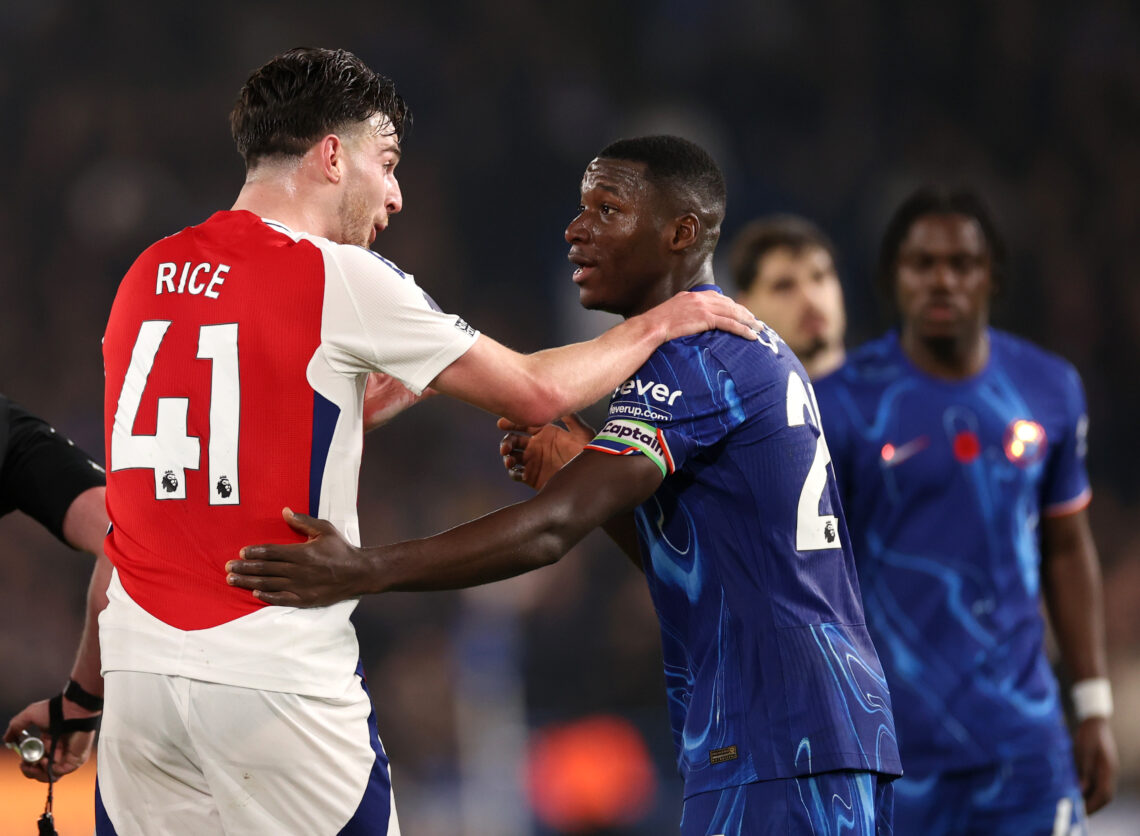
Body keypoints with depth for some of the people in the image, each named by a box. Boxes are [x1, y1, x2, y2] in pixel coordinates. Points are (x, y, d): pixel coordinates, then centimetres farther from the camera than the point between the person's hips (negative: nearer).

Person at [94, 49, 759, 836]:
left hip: (137, 669, 6)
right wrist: (658, 323, 17)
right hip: (276, 677, -5)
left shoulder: (146, 277, 11)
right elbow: (536, 390, 2)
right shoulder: (340, 277, -5)